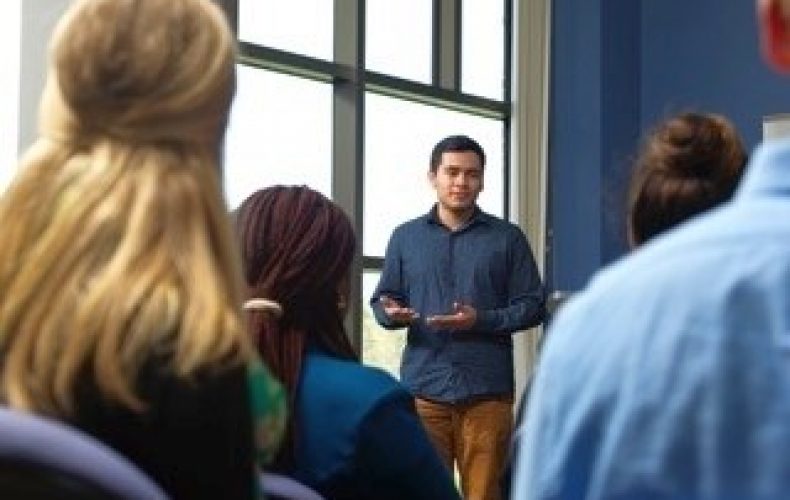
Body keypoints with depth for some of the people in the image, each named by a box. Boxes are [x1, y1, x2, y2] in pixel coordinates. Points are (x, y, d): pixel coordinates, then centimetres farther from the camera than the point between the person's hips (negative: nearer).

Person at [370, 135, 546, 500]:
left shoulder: (507, 238, 6)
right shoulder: (405, 237, 11)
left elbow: (533, 306, 3)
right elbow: (381, 301, 12)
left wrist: (481, 320, -12)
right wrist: (391, 313, -12)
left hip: (487, 391, -1)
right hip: (423, 387, 1)